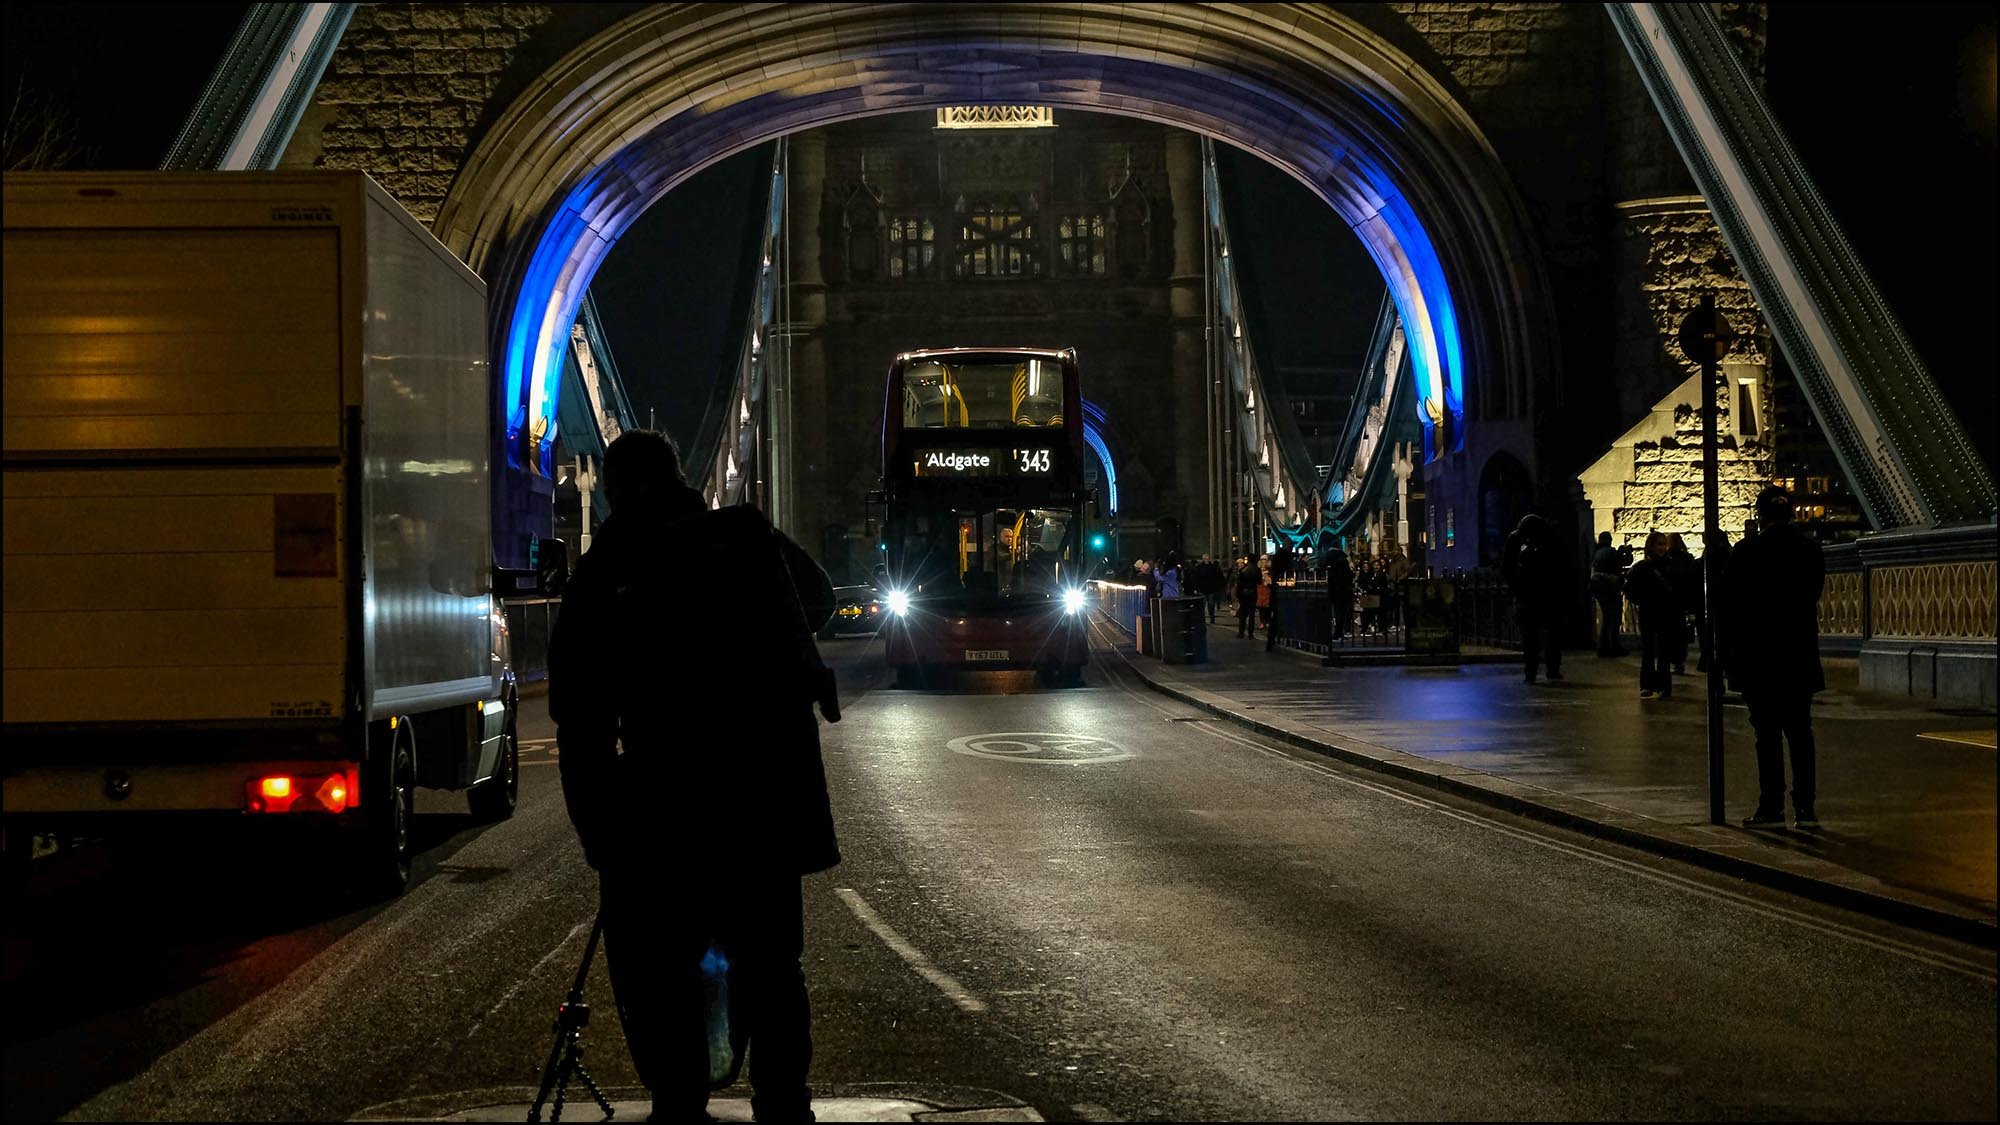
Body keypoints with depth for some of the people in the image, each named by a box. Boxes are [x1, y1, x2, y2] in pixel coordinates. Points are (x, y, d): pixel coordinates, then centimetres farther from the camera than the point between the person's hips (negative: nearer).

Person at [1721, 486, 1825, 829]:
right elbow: (1813, 597, 11)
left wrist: (1726, 646, 3)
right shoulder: (1810, 550, 3)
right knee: (1800, 731, 8)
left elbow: (1729, 605, -6)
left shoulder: (1746, 552, -10)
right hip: (1800, 654, 4)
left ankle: (1771, 807, 0)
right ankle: (1805, 807, 6)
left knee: (1768, 733, 0)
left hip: (1758, 655, -4)